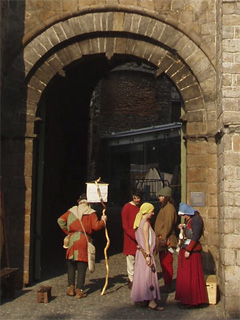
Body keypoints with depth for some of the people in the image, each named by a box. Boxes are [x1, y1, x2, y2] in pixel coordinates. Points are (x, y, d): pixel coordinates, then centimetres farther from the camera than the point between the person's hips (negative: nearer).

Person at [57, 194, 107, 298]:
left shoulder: (71, 211, 12)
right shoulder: (91, 213, 2)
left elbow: (60, 220, 4)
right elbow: (96, 226, -6)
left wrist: (67, 232, 12)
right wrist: (103, 220, 12)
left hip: (72, 240, 3)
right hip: (84, 241, -2)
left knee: (71, 265, 14)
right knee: (82, 266, 2)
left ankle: (71, 288, 12)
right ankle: (79, 290, 1)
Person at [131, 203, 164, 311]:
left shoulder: (139, 223, 13)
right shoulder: (146, 223, -14)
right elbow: (146, 241, -19)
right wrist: (148, 255, -20)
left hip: (140, 252, 9)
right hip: (146, 253, -9)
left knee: (142, 275, 13)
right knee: (149, 275, -8)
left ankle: (142, 298, 20)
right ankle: (151, 302, -7)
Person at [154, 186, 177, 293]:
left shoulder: (169, 208, -14)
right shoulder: (164, 207, 17)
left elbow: (168, 224, -21)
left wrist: (163, 238, -23)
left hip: (166, 241, -10)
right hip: (162, 239, 10)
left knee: (166, 263, -5)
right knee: (163, 263, 14)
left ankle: (168, 286, 1)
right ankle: (166, 284, 21)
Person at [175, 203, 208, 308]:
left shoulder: (196, 219, -14)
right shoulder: (188, 220, 14)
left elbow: (196, 236, -19)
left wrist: (188, 250, -21)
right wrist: (183, 227, 3)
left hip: (192, 250, -9)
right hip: (185, 248, 9)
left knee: (190, 276, -3)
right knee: (183, 275, 12)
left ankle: (190, 301, 5)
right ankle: (185, 299, 20)